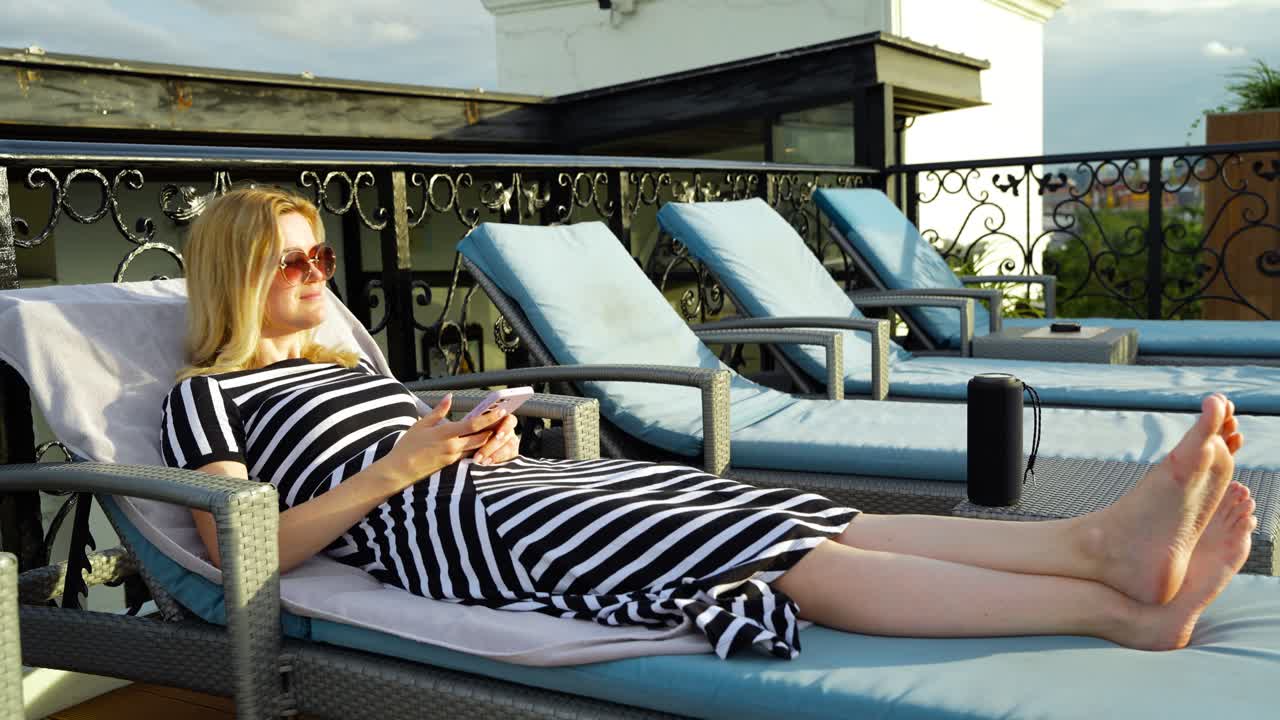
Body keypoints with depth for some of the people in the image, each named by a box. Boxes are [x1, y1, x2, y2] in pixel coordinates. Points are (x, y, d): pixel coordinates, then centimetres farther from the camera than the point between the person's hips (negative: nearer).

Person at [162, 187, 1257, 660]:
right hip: (443, 532, -8)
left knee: (822, 522, -17)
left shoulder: (348, 364, 29)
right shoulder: (204, 397, 8)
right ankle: (1122, 610, -31)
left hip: (506, 485, 8)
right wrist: (396, 469, -12)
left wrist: (482, 444, 4)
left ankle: (1106, 540, -28)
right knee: (801, 562, -26)